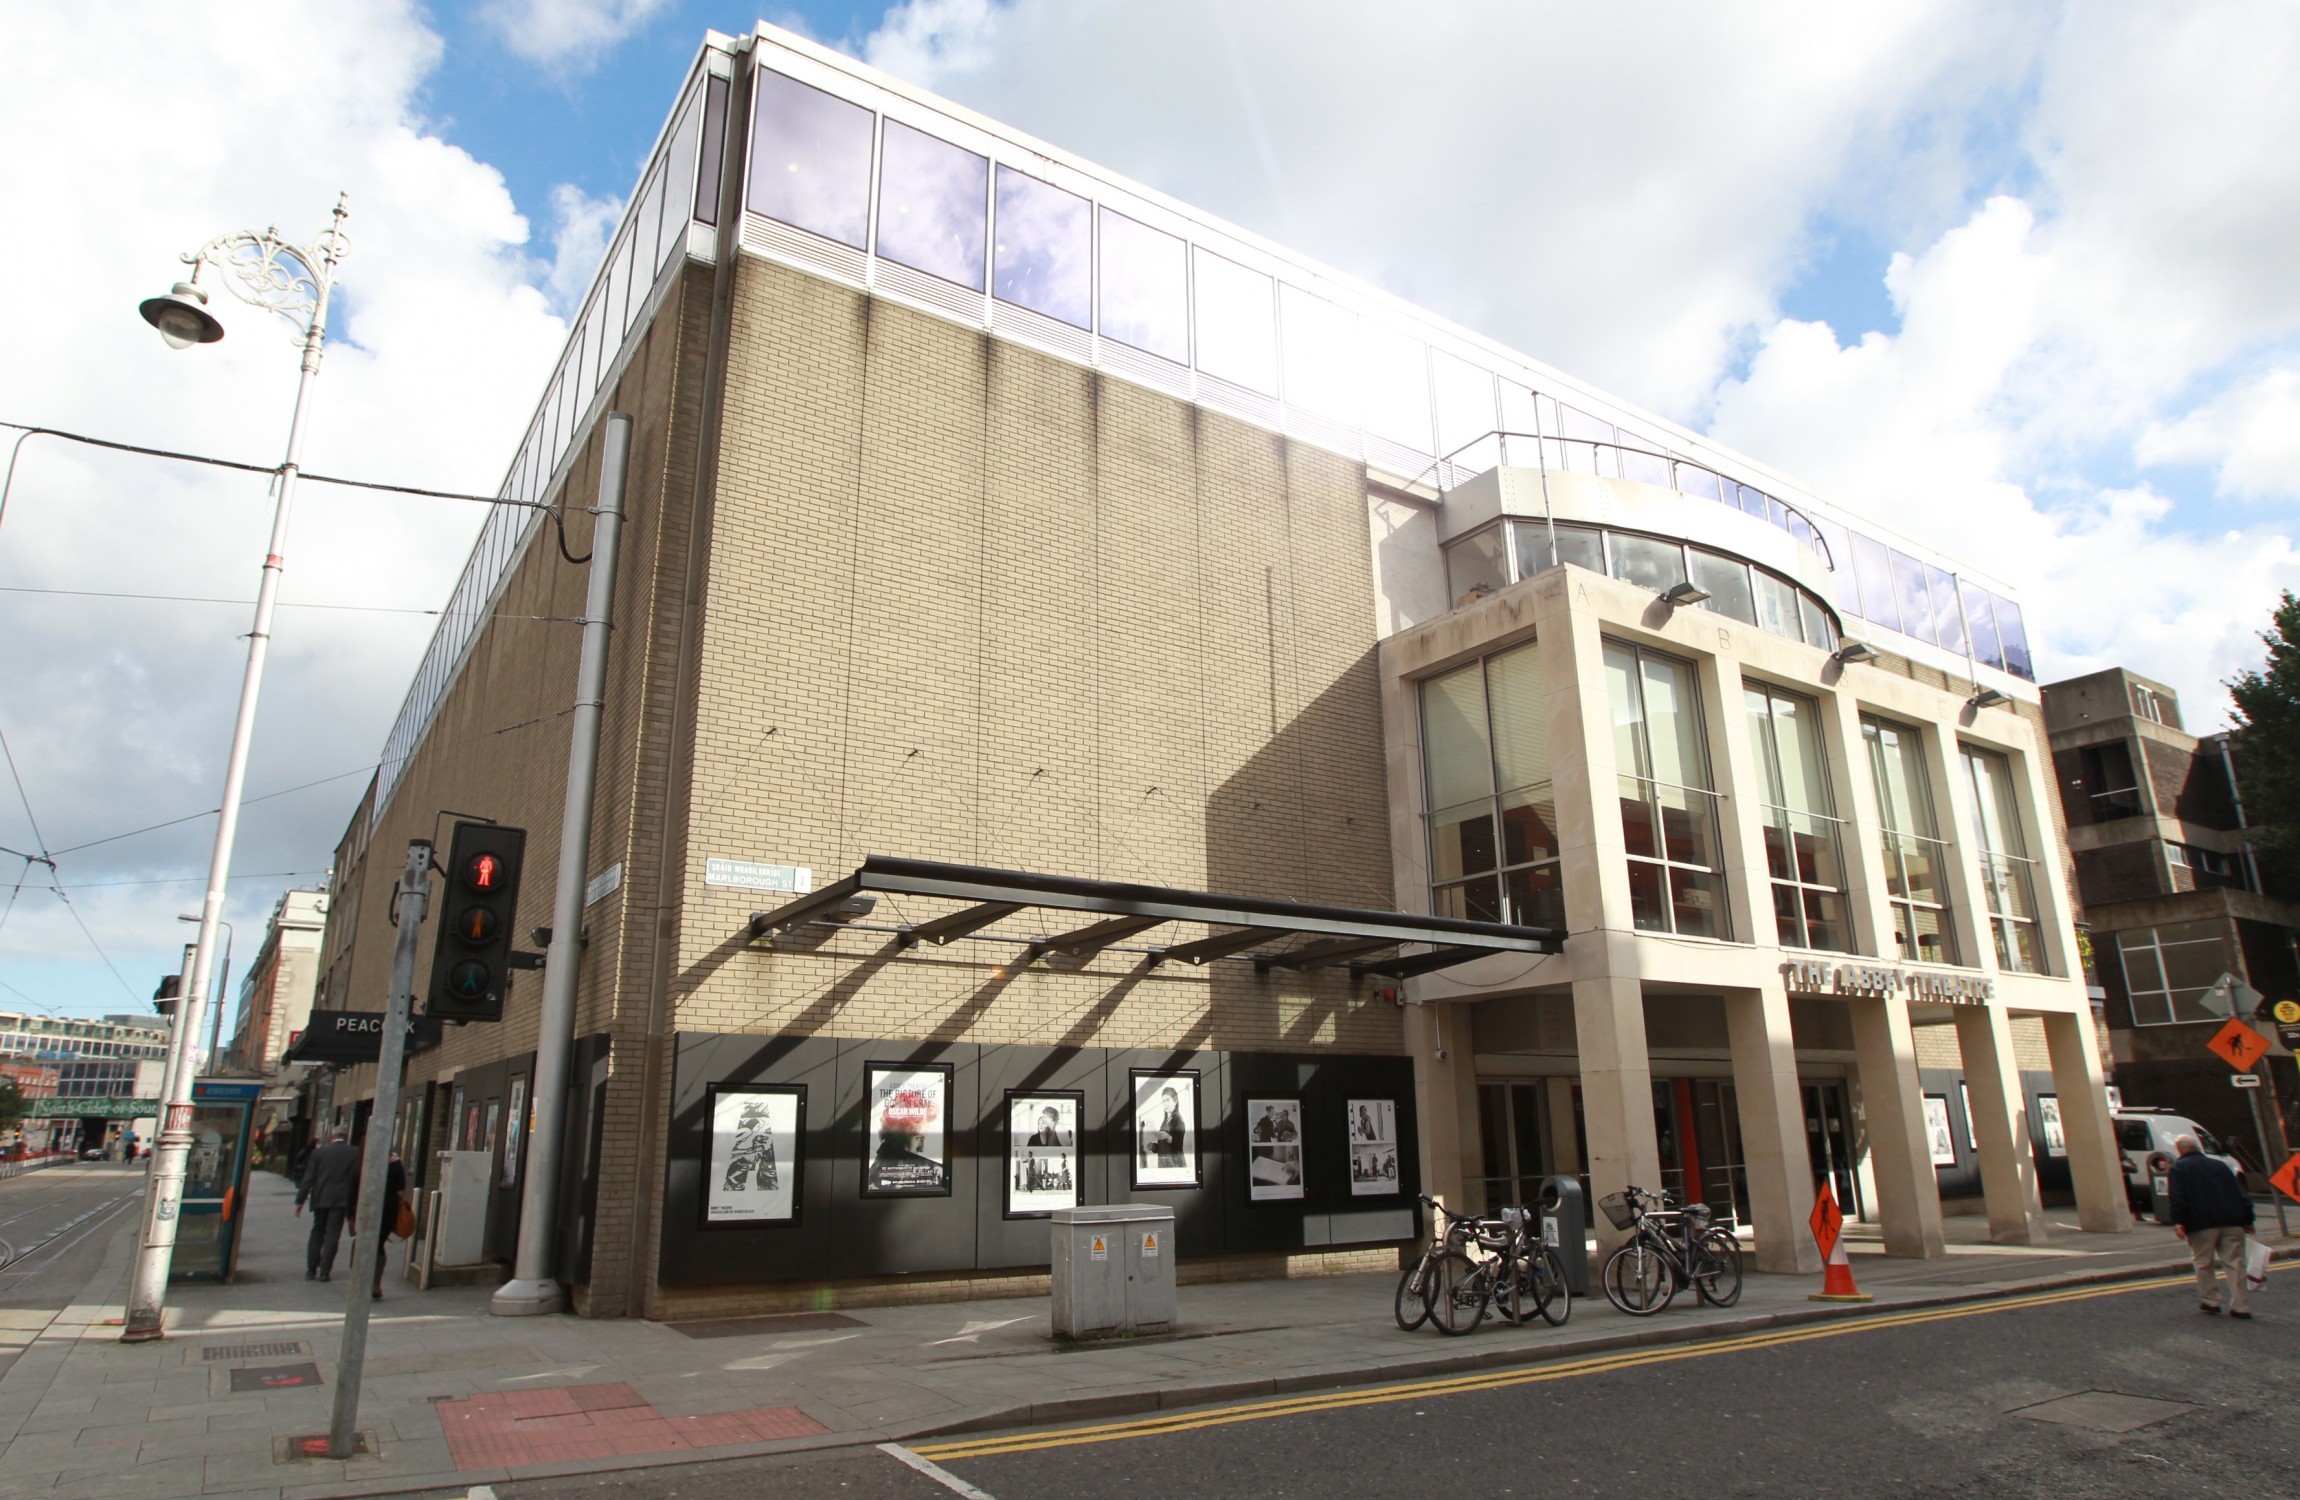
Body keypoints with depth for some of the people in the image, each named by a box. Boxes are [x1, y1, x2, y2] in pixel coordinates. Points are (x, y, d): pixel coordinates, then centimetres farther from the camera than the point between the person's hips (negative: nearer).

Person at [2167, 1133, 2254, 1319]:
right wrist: (2247, 1220, 17)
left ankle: (2210, 1302, 9)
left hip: (2202, 1224, -5)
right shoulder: (2219, 1165, 20)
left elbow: (2178, 1198, -8)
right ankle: (2241, 1306, 1)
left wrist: (2178, 1221, -10)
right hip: (2232, 1222, 5)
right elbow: (2241, 1194, 16)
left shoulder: (2179, 1168, 5)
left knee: (2204, 1264, 7)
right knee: (2235, 1263, 4)